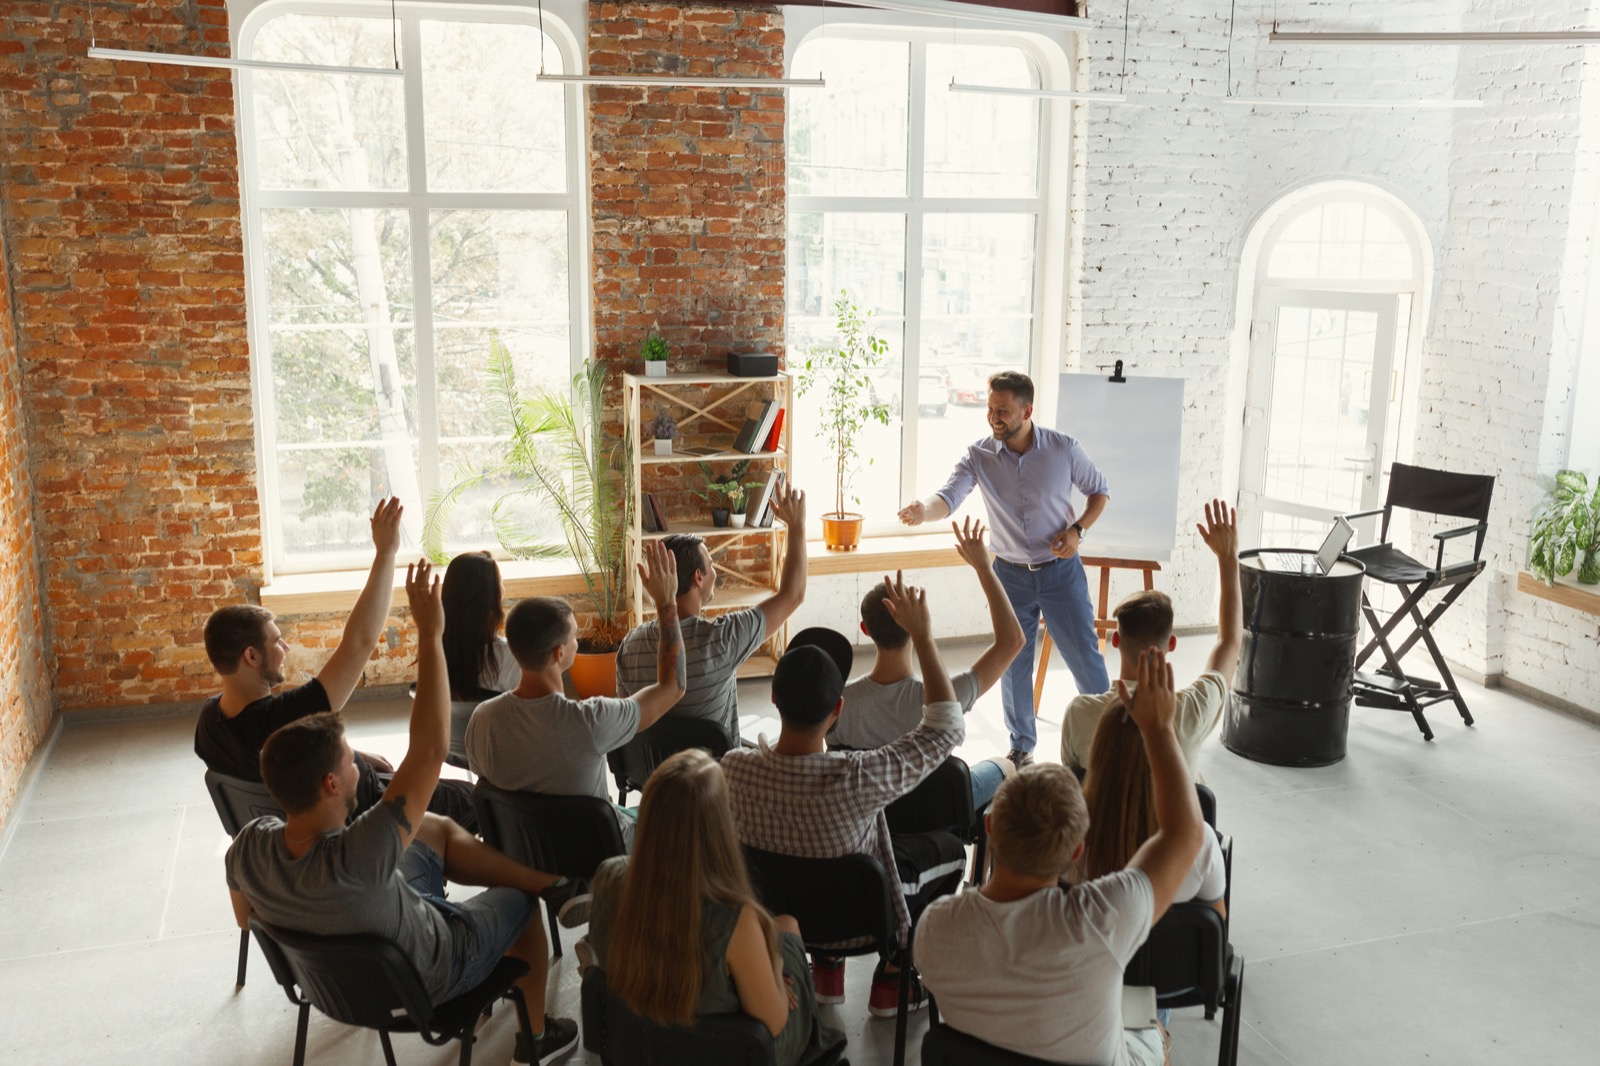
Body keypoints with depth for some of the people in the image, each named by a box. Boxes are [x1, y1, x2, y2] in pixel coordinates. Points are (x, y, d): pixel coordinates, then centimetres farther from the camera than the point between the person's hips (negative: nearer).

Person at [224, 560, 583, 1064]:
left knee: (438, 827, 15)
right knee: (520, 900, 22)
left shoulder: (247, 847, -27)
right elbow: (430, 750, -47)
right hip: (425, 974, -6)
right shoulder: (355, 861, -48)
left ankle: (554, 883, 26)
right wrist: (429, 636, -45)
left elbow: (248, 919, -5)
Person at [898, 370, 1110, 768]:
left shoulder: (1063, 448, -11)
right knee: (1013, 664, 10)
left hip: (1061, 570, -1)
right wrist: (924, 510, -47)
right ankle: (1022, 747, 28)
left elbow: (1099, 490, 4)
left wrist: (1077, 529, -13)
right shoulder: (979, 455, -10)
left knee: (1085, 658, 4)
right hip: (1010, 573, 2)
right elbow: (950, 496, -24)